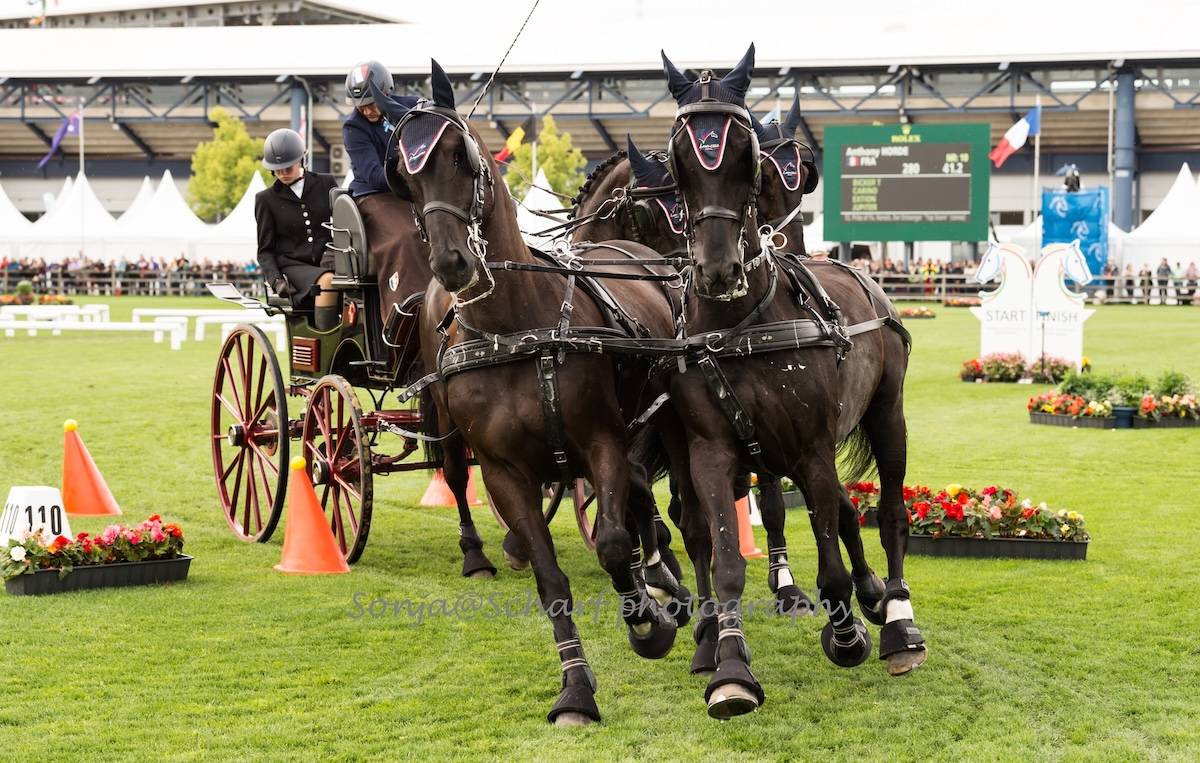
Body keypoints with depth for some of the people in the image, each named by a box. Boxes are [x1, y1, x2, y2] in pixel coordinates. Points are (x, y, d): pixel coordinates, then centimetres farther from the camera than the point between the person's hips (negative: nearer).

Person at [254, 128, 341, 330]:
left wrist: (333, 251, -9)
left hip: (327, 263, 2)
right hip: (293, 266, -2)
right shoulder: (267, 199, 11)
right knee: (328, 281, -37)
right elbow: (265, 250, 9)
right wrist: (276, 280, -9)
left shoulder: (325, 184, 14)